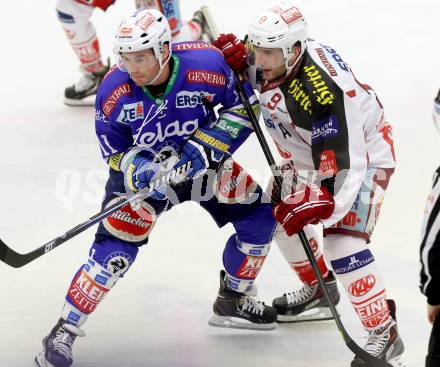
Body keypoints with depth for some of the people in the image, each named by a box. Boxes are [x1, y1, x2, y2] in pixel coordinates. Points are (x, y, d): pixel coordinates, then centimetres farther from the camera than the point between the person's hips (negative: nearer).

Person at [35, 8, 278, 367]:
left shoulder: (207, 65, -29)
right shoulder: (114, 92, -25)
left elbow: (243, 108, -13)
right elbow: (116, 153, -11)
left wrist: (205, 147, -25)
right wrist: (142, 172, -32)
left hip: (202, 162, 3)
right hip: (143, 169, -2)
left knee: (259, 217, -1)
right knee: (114, 250, -17)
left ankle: (234, 300, 22)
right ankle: (64, 332, -8)